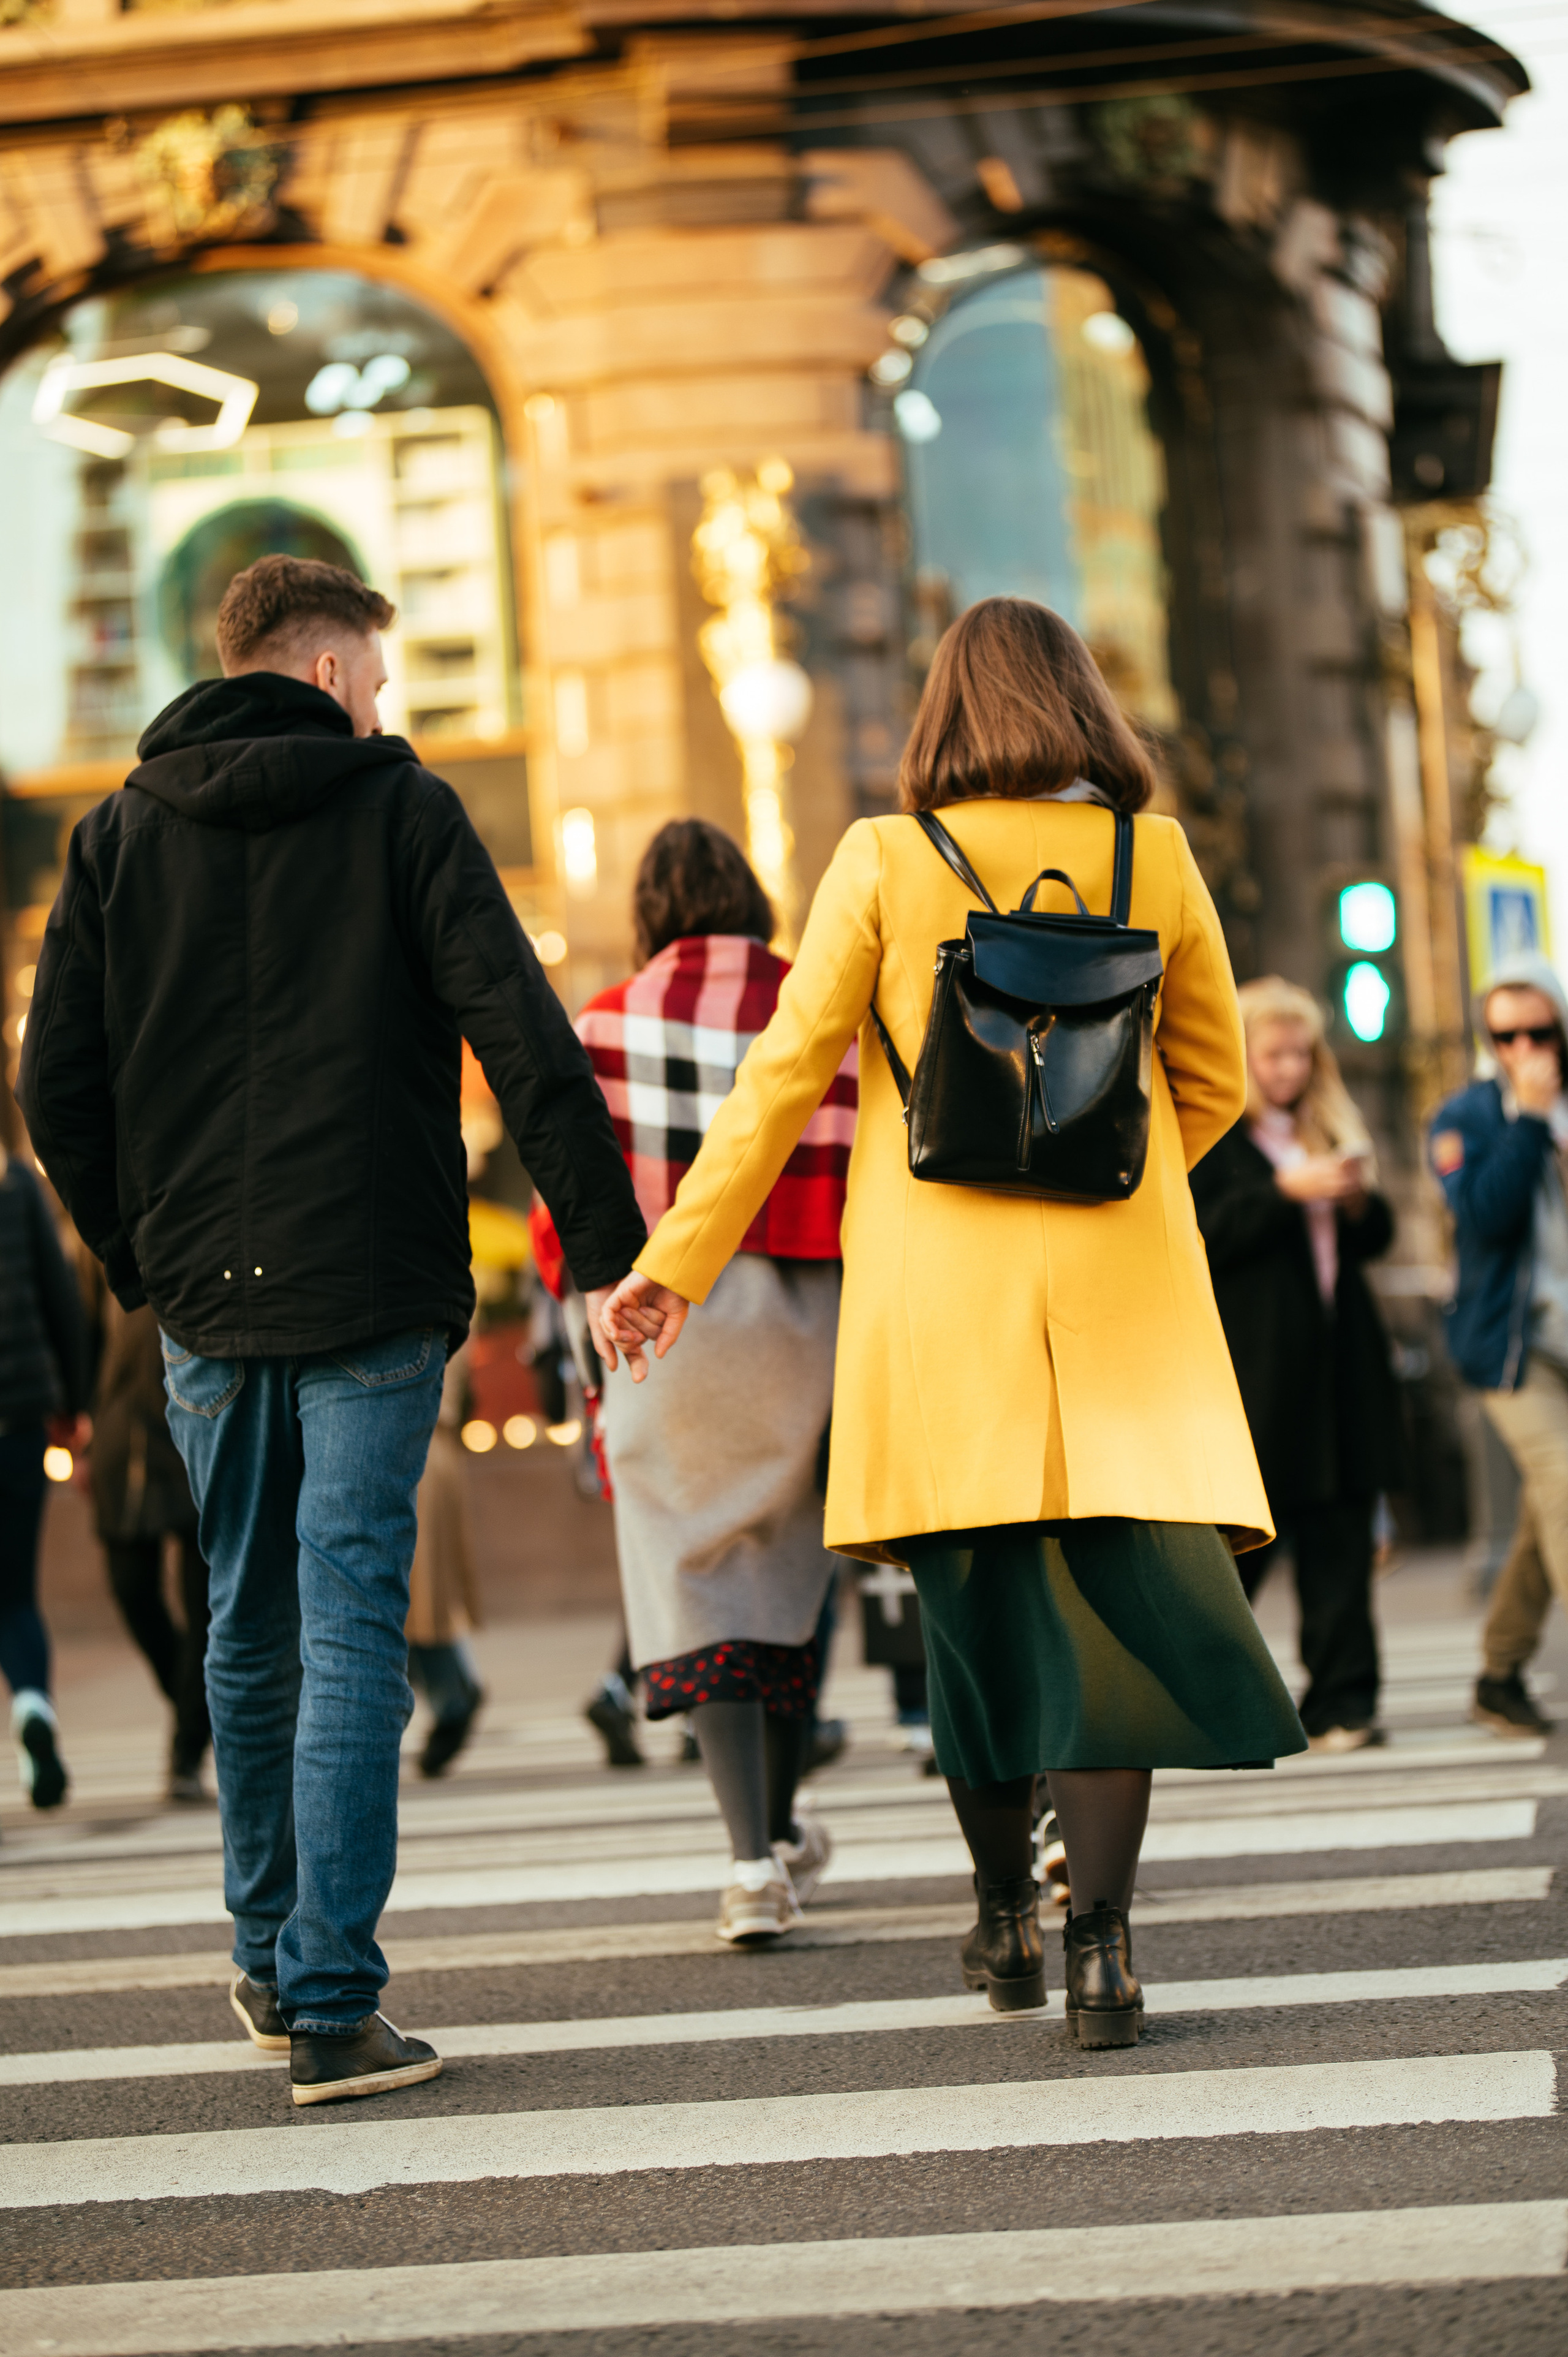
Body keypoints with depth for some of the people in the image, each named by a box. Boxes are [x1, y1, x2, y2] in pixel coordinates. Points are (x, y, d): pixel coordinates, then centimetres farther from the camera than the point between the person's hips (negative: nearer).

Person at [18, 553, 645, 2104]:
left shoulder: (120, 836, 8)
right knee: (352, 1637, -4)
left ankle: (270, 1959, 29)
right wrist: (608, 1248, -7)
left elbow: (58, 1085, 6)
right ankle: (330, 2005, -7)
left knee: (250, 1633, 16)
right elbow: (526, 1044, -9)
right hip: (372, 1293, -4)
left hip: (206, 1297, 4)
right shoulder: (402, 813, -2)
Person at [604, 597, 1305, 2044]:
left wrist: (675, 1261, 5)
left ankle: (1006, 1916, 22)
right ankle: (1100, 1934, -13)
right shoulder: (1157, 861, 4)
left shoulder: (885, 863, -2)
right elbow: (1215, 1084, 13)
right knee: (1116, 1597, -2)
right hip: (1119, 1280, 0)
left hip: (938, 1285, 0)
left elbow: (785, 1075, -1)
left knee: (977, 1604, 10)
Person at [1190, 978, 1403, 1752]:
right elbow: (1196, 1239, -13)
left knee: (1339, 1540, 3)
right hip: (1253, 1363, -6)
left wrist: (1357, 1201, -2)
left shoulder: (1328, 1129, 18)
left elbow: (1374, 1239, 20)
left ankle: (1341, 1703, 5)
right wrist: (1285, 1192, -16)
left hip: (1338, 1359, 6)